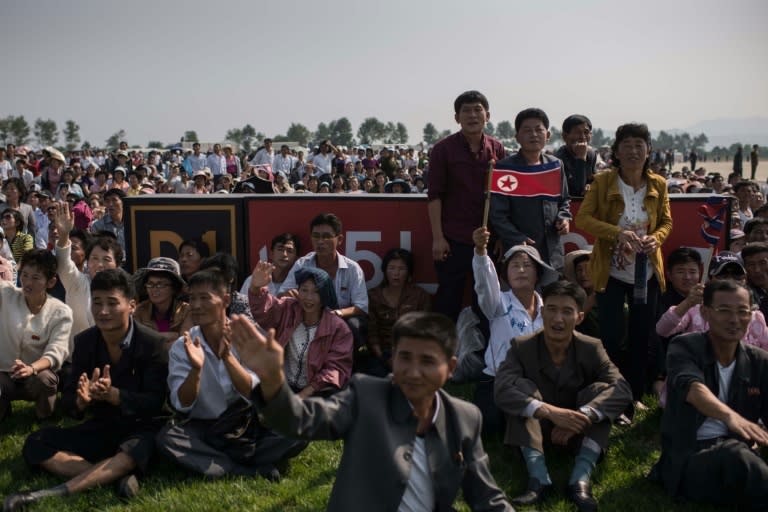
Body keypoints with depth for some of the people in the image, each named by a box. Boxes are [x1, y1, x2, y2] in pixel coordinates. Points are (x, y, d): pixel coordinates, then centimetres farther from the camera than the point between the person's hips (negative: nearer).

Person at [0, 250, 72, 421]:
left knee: (44, 379, -37)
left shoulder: (61, 312, -9)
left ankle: (45, 422, -5)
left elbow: (56, 352, -19)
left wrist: (31, 368, -40)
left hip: (38, 372, -2)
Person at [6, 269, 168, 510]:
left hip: (140, 428, -5)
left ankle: (55, 492, -38)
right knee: (35, 444, -14)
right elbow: (67, 398, -1)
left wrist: (113, 394, -34)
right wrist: (81, 400, -26)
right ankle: (117, 475, -28)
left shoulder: (151, 343, -14)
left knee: (134, 451, -39)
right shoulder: (84, 341, -1)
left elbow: (155, 402, -17)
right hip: (100, 427, 6)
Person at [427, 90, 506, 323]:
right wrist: (438, 237, -10)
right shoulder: (443, 149, -2)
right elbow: (434, 195, -5)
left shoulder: (497, 149, 7)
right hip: (453, 238, -3)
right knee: (449, 299, 3)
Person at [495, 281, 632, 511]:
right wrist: (549, 411, -43)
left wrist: (582, 416, -41)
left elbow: (622, 390, -25)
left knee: (600, 388, -24)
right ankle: (538, 477, -37)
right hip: (535, 429, -1)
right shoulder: (521, 347, -14)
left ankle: (580, 479, -34)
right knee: (523, 386, -27)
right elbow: (502, 390, -30)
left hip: (578, 432, 1)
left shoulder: (591, 348, -11)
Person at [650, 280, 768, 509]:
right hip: (687, 460, -3)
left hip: (736, 458, 3)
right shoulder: (684, 347, -1)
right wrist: (730, 416, -45)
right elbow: (693, 389, -23)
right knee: (735, 453, -36)